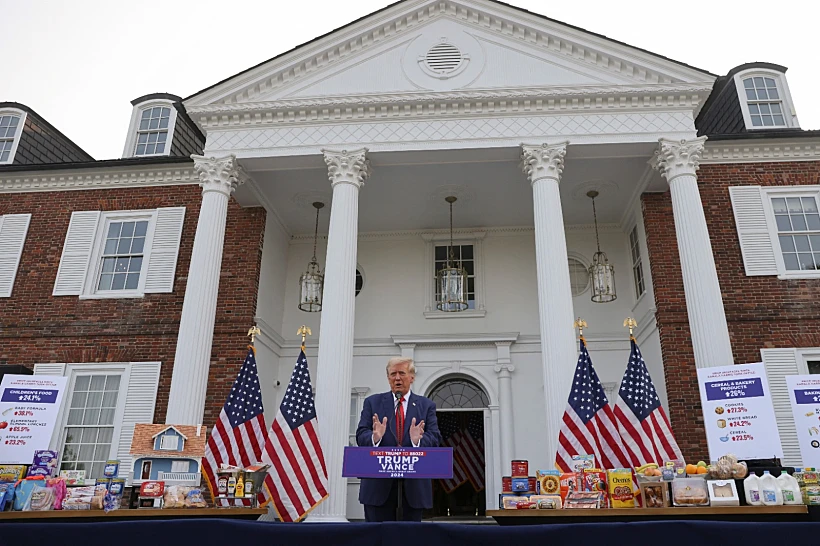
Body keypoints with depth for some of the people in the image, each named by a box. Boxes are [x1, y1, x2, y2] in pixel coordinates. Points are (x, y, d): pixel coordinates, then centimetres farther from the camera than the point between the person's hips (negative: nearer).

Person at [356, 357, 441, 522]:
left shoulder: (426, 405, 8)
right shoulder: (372, 402, 8)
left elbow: (435, 438, -2)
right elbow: (361, 435, -1)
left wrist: (418, 440, -24)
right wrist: (374, 437, -24)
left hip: (413, 483, 1)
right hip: (379, 483, 0)